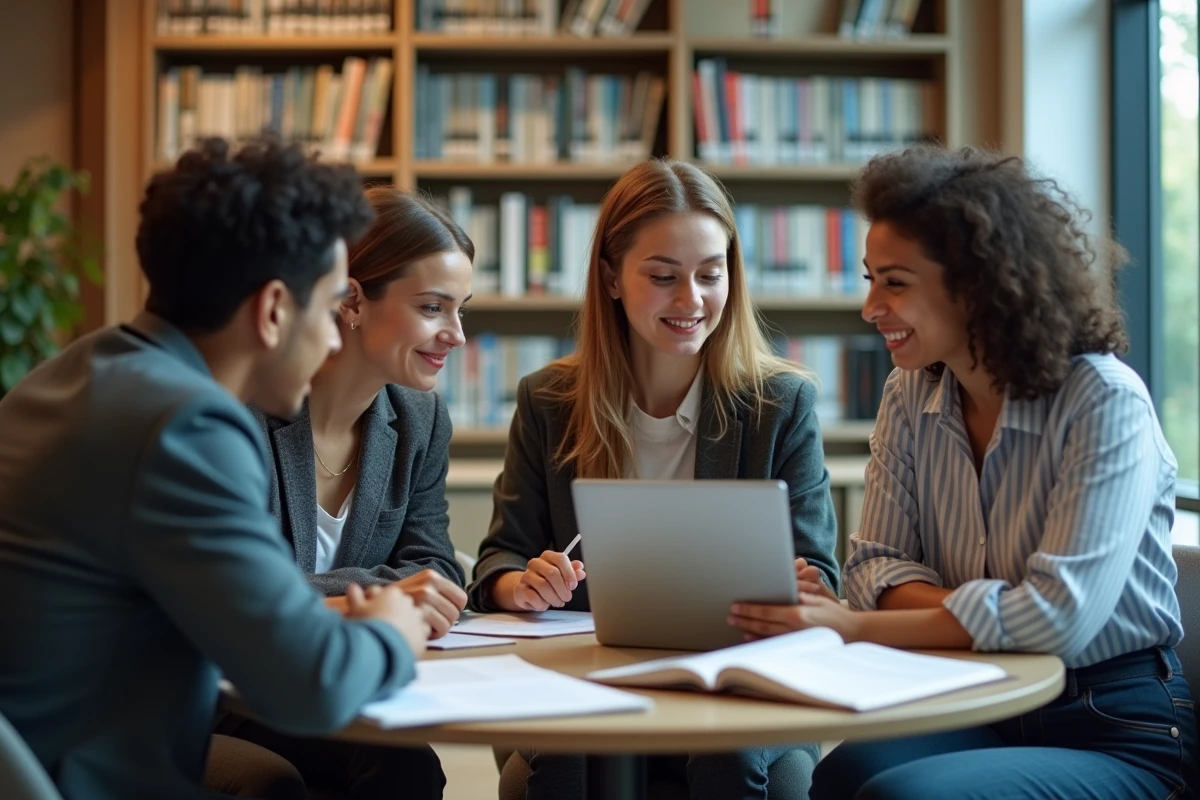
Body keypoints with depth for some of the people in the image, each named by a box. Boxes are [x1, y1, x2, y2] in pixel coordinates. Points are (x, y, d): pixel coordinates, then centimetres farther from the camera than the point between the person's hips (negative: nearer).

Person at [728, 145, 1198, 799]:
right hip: (979, 711, 5)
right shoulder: (911, 397, 5)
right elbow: (876, 564, 3)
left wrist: (853, 627, -24)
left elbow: (1058, 616, -23)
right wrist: (989, 614, -18)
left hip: (1119, 732, -4)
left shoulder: (1103, 403, -15)